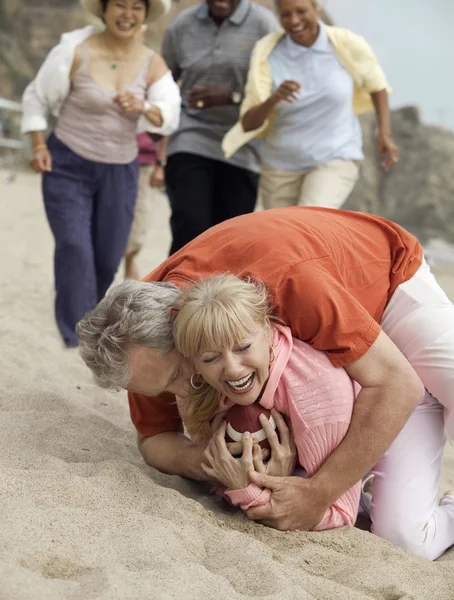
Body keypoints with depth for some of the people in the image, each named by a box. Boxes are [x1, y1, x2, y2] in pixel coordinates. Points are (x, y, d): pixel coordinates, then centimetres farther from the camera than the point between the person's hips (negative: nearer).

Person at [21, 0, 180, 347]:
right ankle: (76, 343, -12)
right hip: (67, 166, -3)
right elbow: (37, 98, -2)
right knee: (74, 250, -17)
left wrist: (142, 107, -36)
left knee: (108, 259, 10)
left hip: (120, 172, 4)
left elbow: (170, 118, -16)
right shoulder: (76, 51, -13)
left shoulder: (153, 64, -4)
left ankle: (83, 314, 39)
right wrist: (39, 146, -14)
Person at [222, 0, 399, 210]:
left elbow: (375, 82, 5)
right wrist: (274, 98, -37)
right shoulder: (267, 55, -14)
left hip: (334, 161, -3)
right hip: (283, 164, 3)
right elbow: (248, 124, -17)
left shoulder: (347, 43, -15)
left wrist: (385, 135, -2)